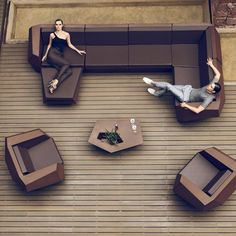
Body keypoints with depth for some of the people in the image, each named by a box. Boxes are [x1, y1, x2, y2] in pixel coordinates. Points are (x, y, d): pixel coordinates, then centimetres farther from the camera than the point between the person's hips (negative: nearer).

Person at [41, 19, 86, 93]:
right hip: (52, 54, -3)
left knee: (69, 71, -28)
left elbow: (69, 44, 25)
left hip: (60, 56, 3)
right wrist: (45, 55, 23)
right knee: (66, 64, -32)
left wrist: (78, 50, 21)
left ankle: (54, 84, -41)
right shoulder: (52, 35, 10)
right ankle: (55, 81, -37)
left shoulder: (66, 34, 15)